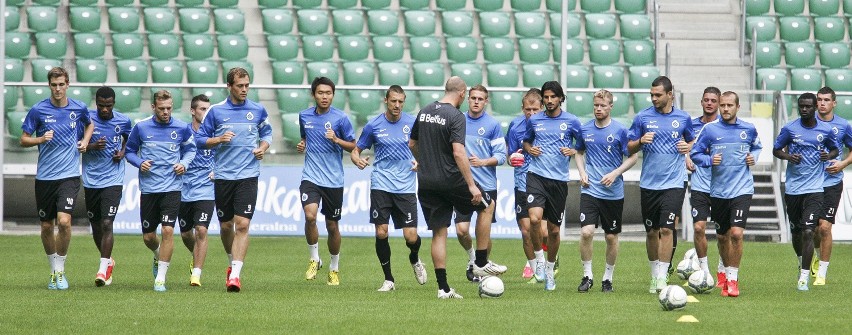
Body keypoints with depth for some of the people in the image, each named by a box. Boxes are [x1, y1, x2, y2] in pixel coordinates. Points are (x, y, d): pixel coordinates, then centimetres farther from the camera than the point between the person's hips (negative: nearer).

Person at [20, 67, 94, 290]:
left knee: (64, 221, -18)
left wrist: (85, 141, 6)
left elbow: (89, 124, 25)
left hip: (69, 175, -1)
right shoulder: (38, 110, -3)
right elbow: (24, 139, 3)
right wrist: (41, 139, -16)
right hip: (44, 177, 1)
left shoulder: (79, 108, 2)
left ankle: (60, 270, -4)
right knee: (47, 226, 7)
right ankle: (54, 269, 25)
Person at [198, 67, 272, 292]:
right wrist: (219, 139, -13)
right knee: (226, 225, 9)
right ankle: (233, 263, 35)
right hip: (223, 176, 1)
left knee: (242, 225, -13)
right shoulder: (216, 111, 1)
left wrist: (263, 148, -1)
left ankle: (235, 274, -17)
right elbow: (201, 138, 6)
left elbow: (267, 133, 19)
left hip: (248, 175, -1)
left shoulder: (258, 110, 5)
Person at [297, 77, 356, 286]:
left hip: (334, 180, -1)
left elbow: (353, 146, 0)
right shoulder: (304, 116, 5)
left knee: (332, 225, 7)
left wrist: (336, 139, -18)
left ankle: (334, 269, 25)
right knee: (310, 215, -22)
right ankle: (314, 259, -3)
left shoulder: (340, 118, -5)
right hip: (310, 177, 1)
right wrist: (302, 145, 2)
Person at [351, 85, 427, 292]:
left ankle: (414, 260, 29)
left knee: (411, 236, -7)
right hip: (381, 187, 0)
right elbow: (356, 150, 11)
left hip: (405, 187, 0)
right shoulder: (373, 126, 2)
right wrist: (357, 159, -12)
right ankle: (388, 280, 9)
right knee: (381, 232, -6)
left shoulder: (412, 123, 2)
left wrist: (419, 161, -9)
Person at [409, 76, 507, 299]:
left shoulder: (425, 112, 8)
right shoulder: (456, 117, -13)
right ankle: (481, 262, 15)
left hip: (426, 181, 6)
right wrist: (472, 186, -21)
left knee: (438, 233, 9)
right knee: (486, 205, 17)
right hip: (450, 179, -6)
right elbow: (458, 152, -22)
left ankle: (443, 287, 5)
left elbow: (412, 144, 17)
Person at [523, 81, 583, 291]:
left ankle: (550, 269, 26)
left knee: (554, 229, 7)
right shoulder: (534, 120, 8)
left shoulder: (571, 121, 2)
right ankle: (538, 256, -2)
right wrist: (529, 149, 3)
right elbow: (526, 141, 24)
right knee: (535, 218, -24)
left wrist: (574, 151, -10)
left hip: (559, 179, 0)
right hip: (536, 176, 0)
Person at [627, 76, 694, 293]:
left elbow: (692, 141, 20)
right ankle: (655, 274, 23)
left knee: (666, 229, -13)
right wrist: (641, 141, -14)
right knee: (652, 231, 8)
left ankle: (662, 277, -13)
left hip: (673, 183, -2)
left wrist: (688, 147, -2)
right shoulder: (643, 117, 2)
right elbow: (629, 148, 7)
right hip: (649, 183, 2)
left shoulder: (683, 118, 4)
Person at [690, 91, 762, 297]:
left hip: (742, 189, -1)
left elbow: (757, 147, 22)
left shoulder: (748, 129, 3)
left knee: (736, 233, -17)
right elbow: (695, 154, 5)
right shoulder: (710, 129, -1)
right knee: (722, 236, 13)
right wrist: (710, 160, -12)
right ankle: (727, 271, 37)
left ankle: (732, 279, -8)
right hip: (718, 191, 1)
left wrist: (754, 156, 2)